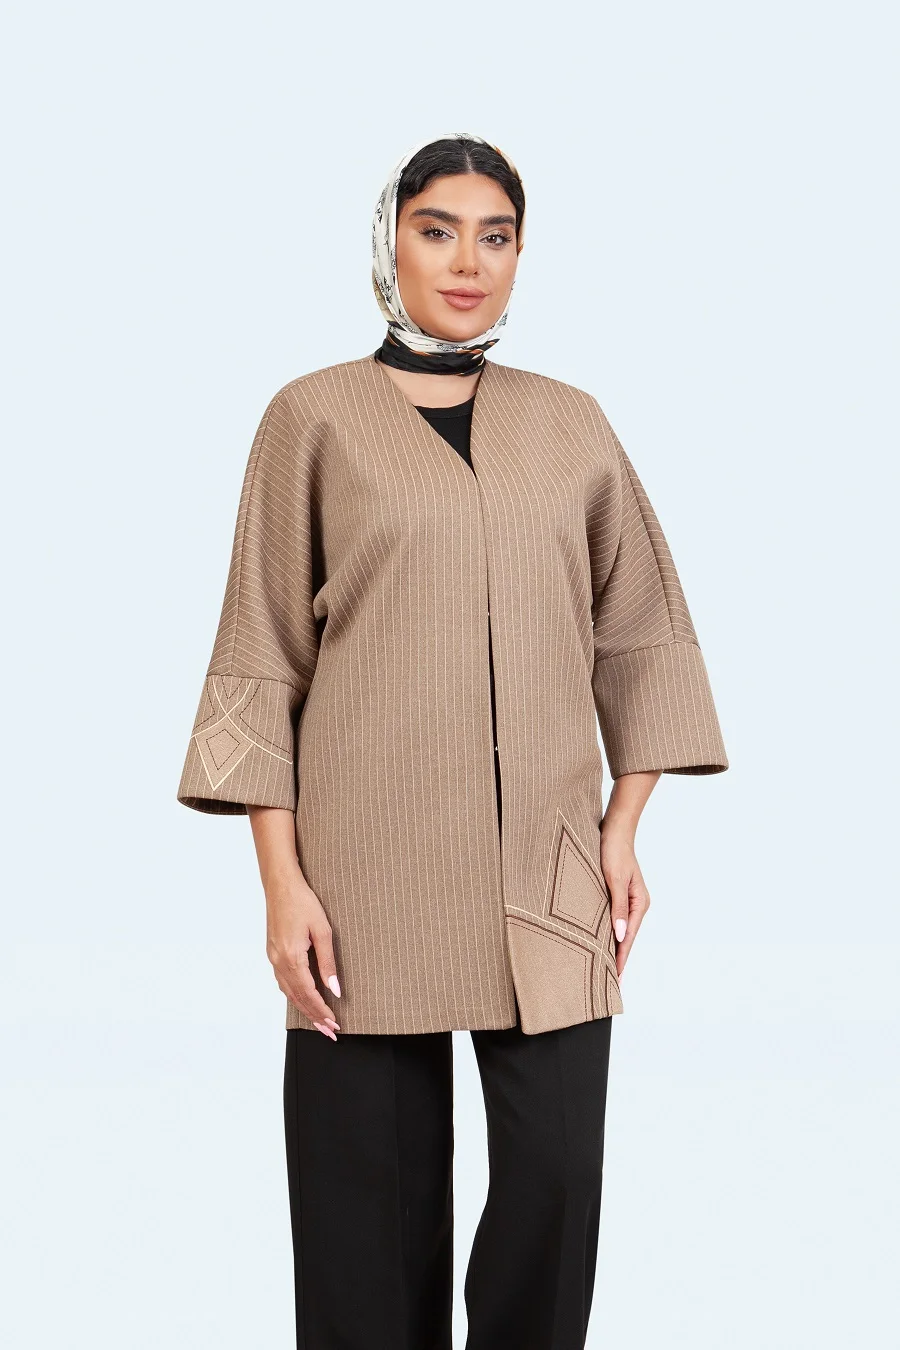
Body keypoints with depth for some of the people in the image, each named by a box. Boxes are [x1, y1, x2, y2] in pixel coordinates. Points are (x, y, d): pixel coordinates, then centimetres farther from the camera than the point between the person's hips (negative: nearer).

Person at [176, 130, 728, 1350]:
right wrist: (282, 880, -6)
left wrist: (624, 827, 6)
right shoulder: (316, 416, 2)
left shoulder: (570, 424, 10)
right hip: (372, 870, -2)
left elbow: (641, 633, 16)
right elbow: (261, 662, 1)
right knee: (376, 1199, 2)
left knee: (557, 1173, -1)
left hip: (548, 872, 2)